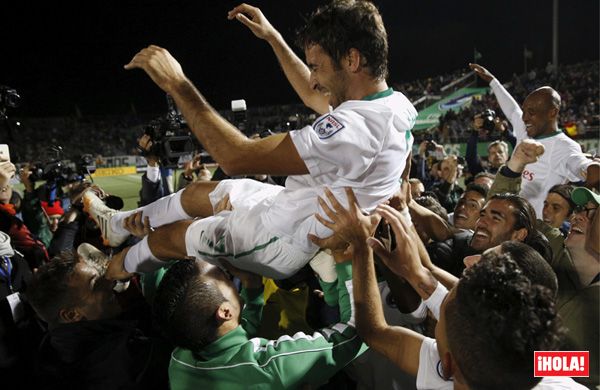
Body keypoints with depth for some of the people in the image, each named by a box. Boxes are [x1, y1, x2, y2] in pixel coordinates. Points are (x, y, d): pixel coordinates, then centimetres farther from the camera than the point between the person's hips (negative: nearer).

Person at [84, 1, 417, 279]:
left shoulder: (354, 128, -37)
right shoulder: (396, 102, -5)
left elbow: (237, 157, -36)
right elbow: (317, 100, 15)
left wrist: (176, 83, -26)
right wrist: (273, 38, 16)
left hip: (287, 243, -8)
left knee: (162, 238, 11)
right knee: (198, 192, 22)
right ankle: (119, 223, 48)